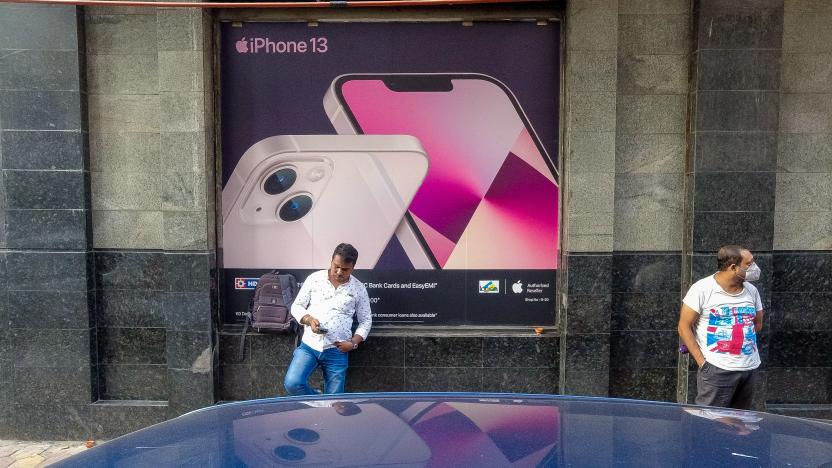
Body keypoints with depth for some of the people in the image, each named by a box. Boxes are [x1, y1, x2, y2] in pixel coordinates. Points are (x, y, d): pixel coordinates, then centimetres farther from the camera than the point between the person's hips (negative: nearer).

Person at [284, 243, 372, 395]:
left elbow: (366, 321, 9)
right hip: (309, 345, 0)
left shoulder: (359, 289, 2)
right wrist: (308, 320, -13)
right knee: (292, 384, -19)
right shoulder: (314, 279, 2)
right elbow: (296, 306, 7)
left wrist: (354, 343, -6)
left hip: (336, 351, 0)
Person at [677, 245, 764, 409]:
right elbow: (684, 327, -7)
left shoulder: (751, 291, 8)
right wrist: (702, 361, -10)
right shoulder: (702, 289, -8)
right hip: (717, 370, -5)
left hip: (749, 368, 5)